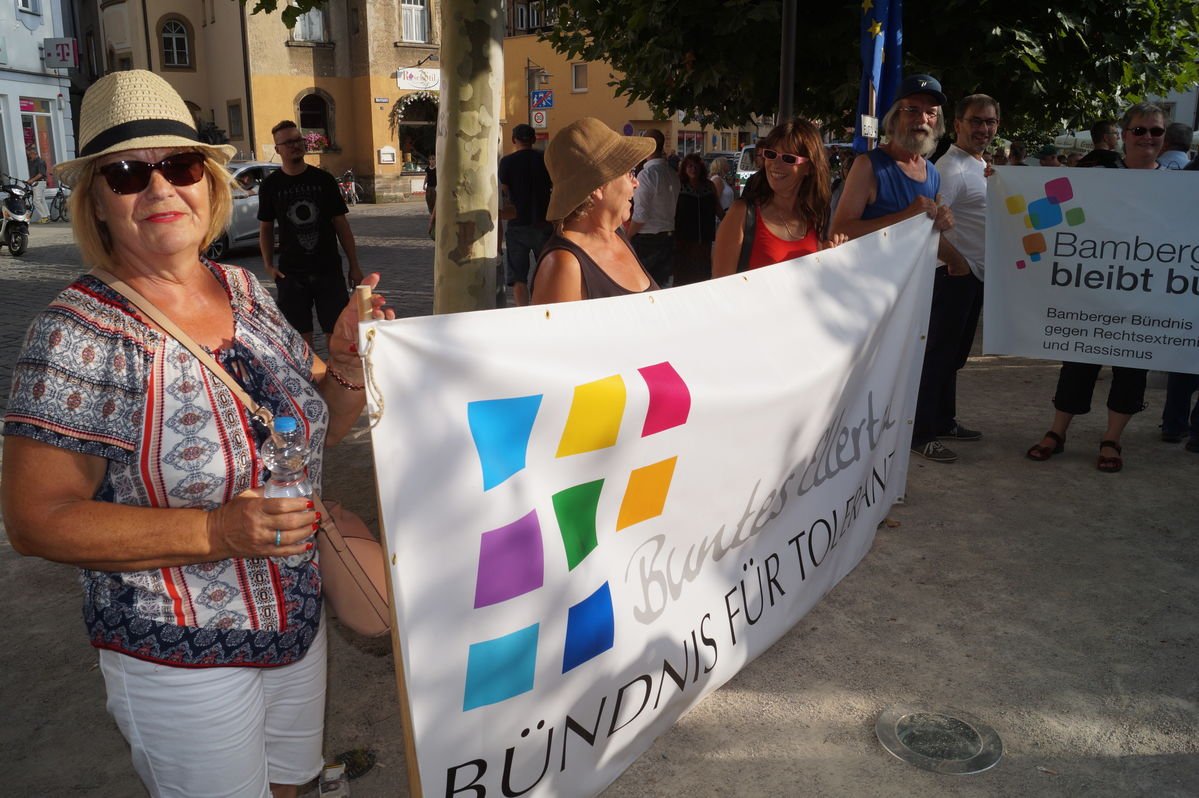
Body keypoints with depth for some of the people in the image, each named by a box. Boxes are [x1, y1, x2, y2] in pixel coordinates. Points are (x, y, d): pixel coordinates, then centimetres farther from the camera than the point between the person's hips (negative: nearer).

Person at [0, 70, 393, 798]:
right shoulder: (78, 334, -19)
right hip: (181, 664, -5)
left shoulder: (246, 292, -3)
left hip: (298, 623, 5)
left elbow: (316, 429, 7)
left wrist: (348, 366, -14)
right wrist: (217, 532, -27)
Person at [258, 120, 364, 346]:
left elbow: (341, 224, 4)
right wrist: (269, 265, -4)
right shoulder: (271, 185, 3)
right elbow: (266, 228, 10)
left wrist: (354, 266, 1)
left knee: (336, 330, 1)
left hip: (328, 268, 0)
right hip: (291, 273, 0)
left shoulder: (323, 179, 3)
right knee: (301, 335, 4)